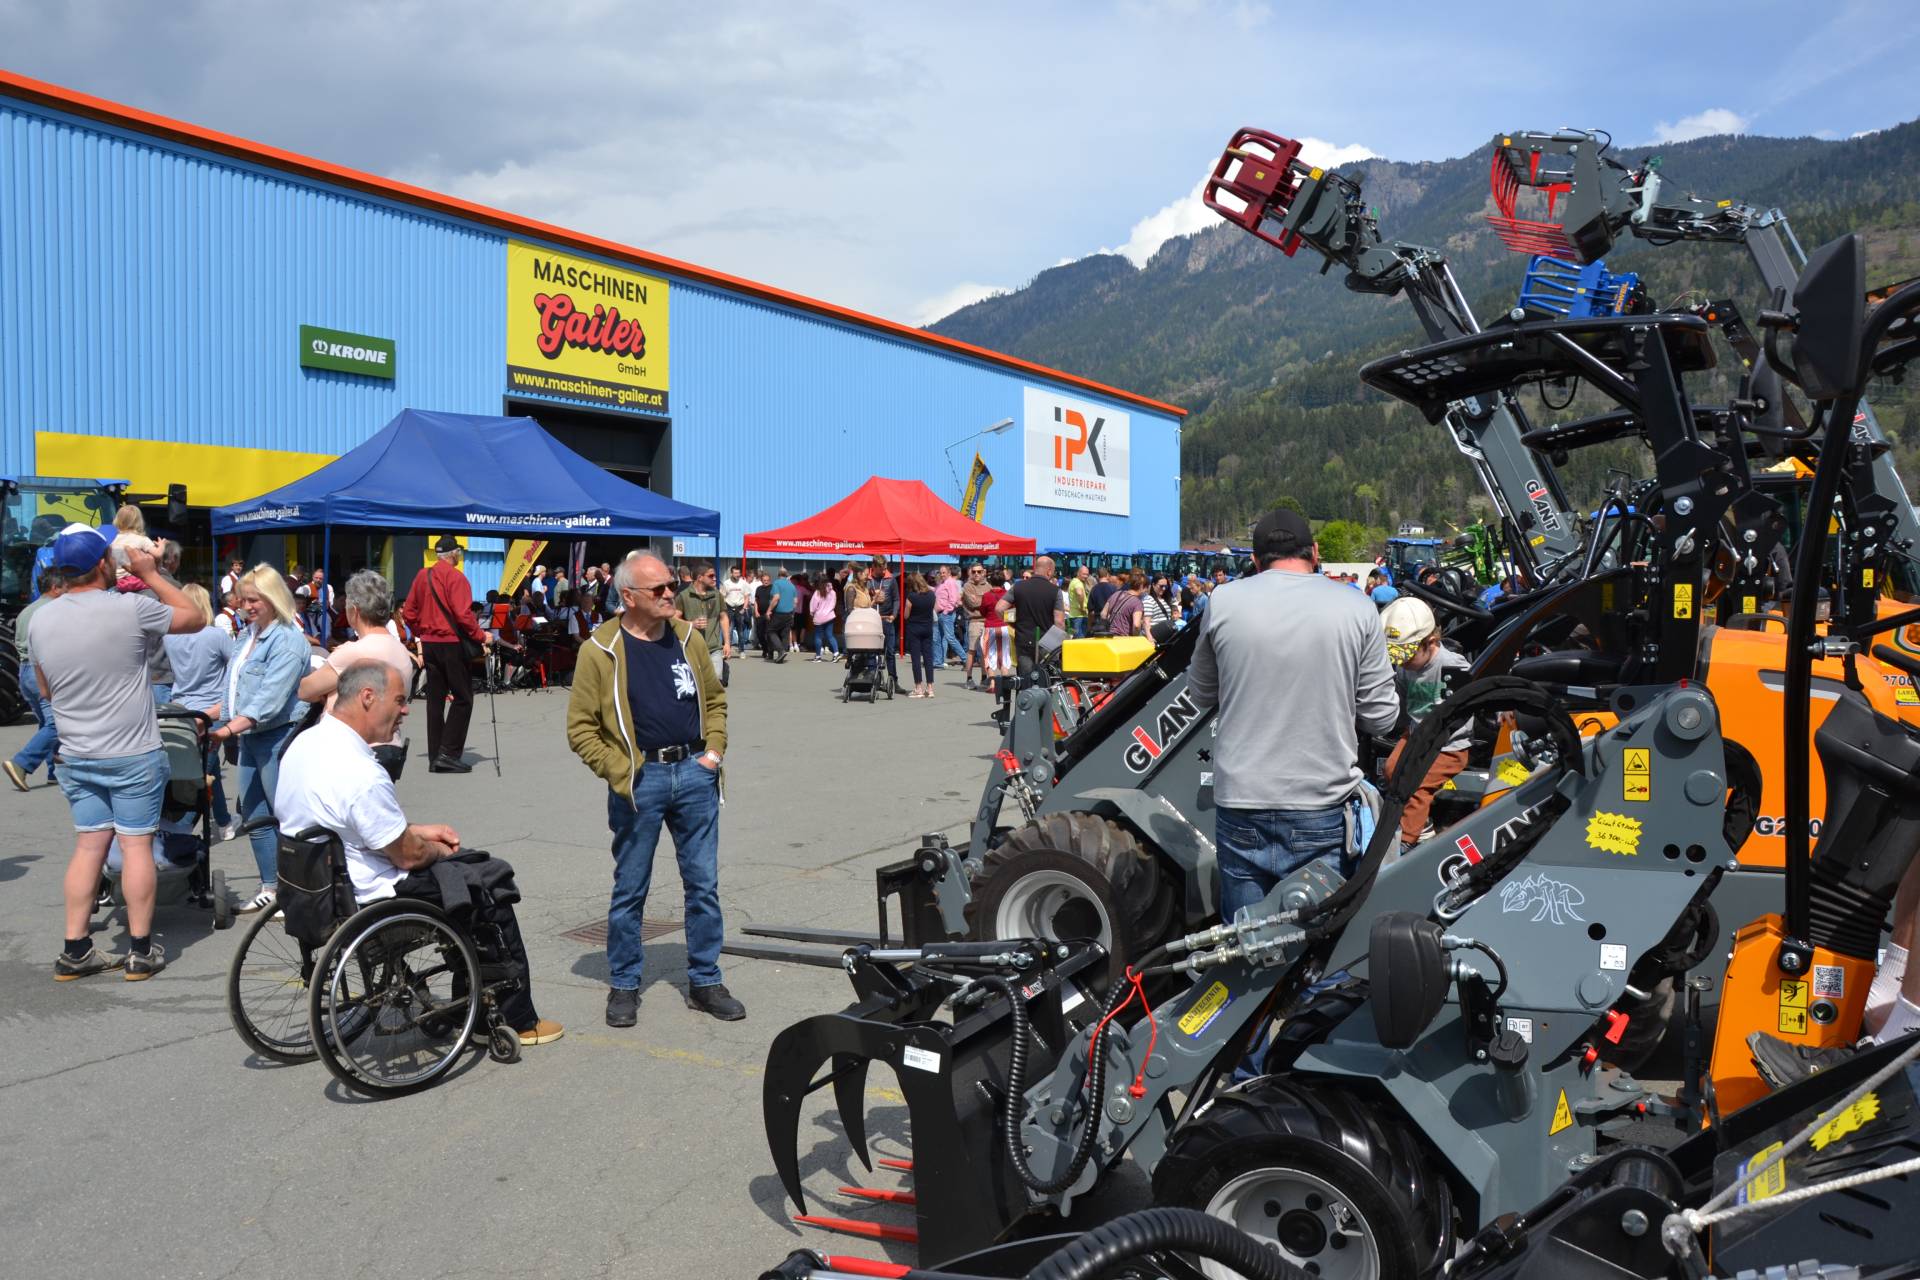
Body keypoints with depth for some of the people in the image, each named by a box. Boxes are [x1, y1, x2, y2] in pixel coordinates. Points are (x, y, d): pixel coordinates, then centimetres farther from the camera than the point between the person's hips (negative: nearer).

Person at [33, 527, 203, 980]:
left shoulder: (40, 620, 1)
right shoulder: (130, 609, -17)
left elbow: (45, 690, 14)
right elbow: (194, 618, -1)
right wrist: (151, 574, 4)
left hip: (76, 756, 5)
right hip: (134, 755, -5)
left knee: (89, 846, 12)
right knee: (136, 845, 2)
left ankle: (75, 951, 15)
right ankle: (140, 950, 8)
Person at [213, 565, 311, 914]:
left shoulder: (287, 640, -15)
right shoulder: (246, 635, 13)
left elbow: (268, 700, -23)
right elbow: (233, 690, 20)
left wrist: (228, 731, -28)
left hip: (277, 738, -9)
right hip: (249, 737, 9)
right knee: (254, 817, 14)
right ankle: (270, 887, 24)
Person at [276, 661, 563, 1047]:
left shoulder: (305, 743, 1)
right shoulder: (361, 774, -30)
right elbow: (408, 856, -19)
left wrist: (419, 830, 11)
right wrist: (439, 850, 2)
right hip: (368, 897, -10)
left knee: (473, 869, 22)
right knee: (491, 887, 4)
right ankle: (517, 1019, 16)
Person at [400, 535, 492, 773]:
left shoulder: (422, 577, 9)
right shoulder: (455, 577, -12)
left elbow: (408, 613, 12)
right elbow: (463, 615, -21)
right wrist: (481, 637, -11)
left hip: (429, 644, 7)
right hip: (452, 644, -7)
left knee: (435, 699, 11)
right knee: (463, 699, 1)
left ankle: (435, 758, 13)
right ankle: (449, 753, -6)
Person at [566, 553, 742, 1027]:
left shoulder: (687, 639, 7)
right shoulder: (601, 651, -7)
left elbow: (715, 699, 18)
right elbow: (580, 727, -5)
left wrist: (714, 749, 5)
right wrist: (619, 774, -11)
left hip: (694, 773, 4)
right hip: (639, 779, -4)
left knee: (704, 883, 8)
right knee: (630, 890, 8)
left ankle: (705, 981, 21)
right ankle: (623, 985, 24)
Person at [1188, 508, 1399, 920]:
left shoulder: (1222, 602, -2)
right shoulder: (1358, 608, -4)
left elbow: (1201, 694, 11)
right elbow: (1381, 717, 1)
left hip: (1240, 801, 1)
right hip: (1322, 810, 0)